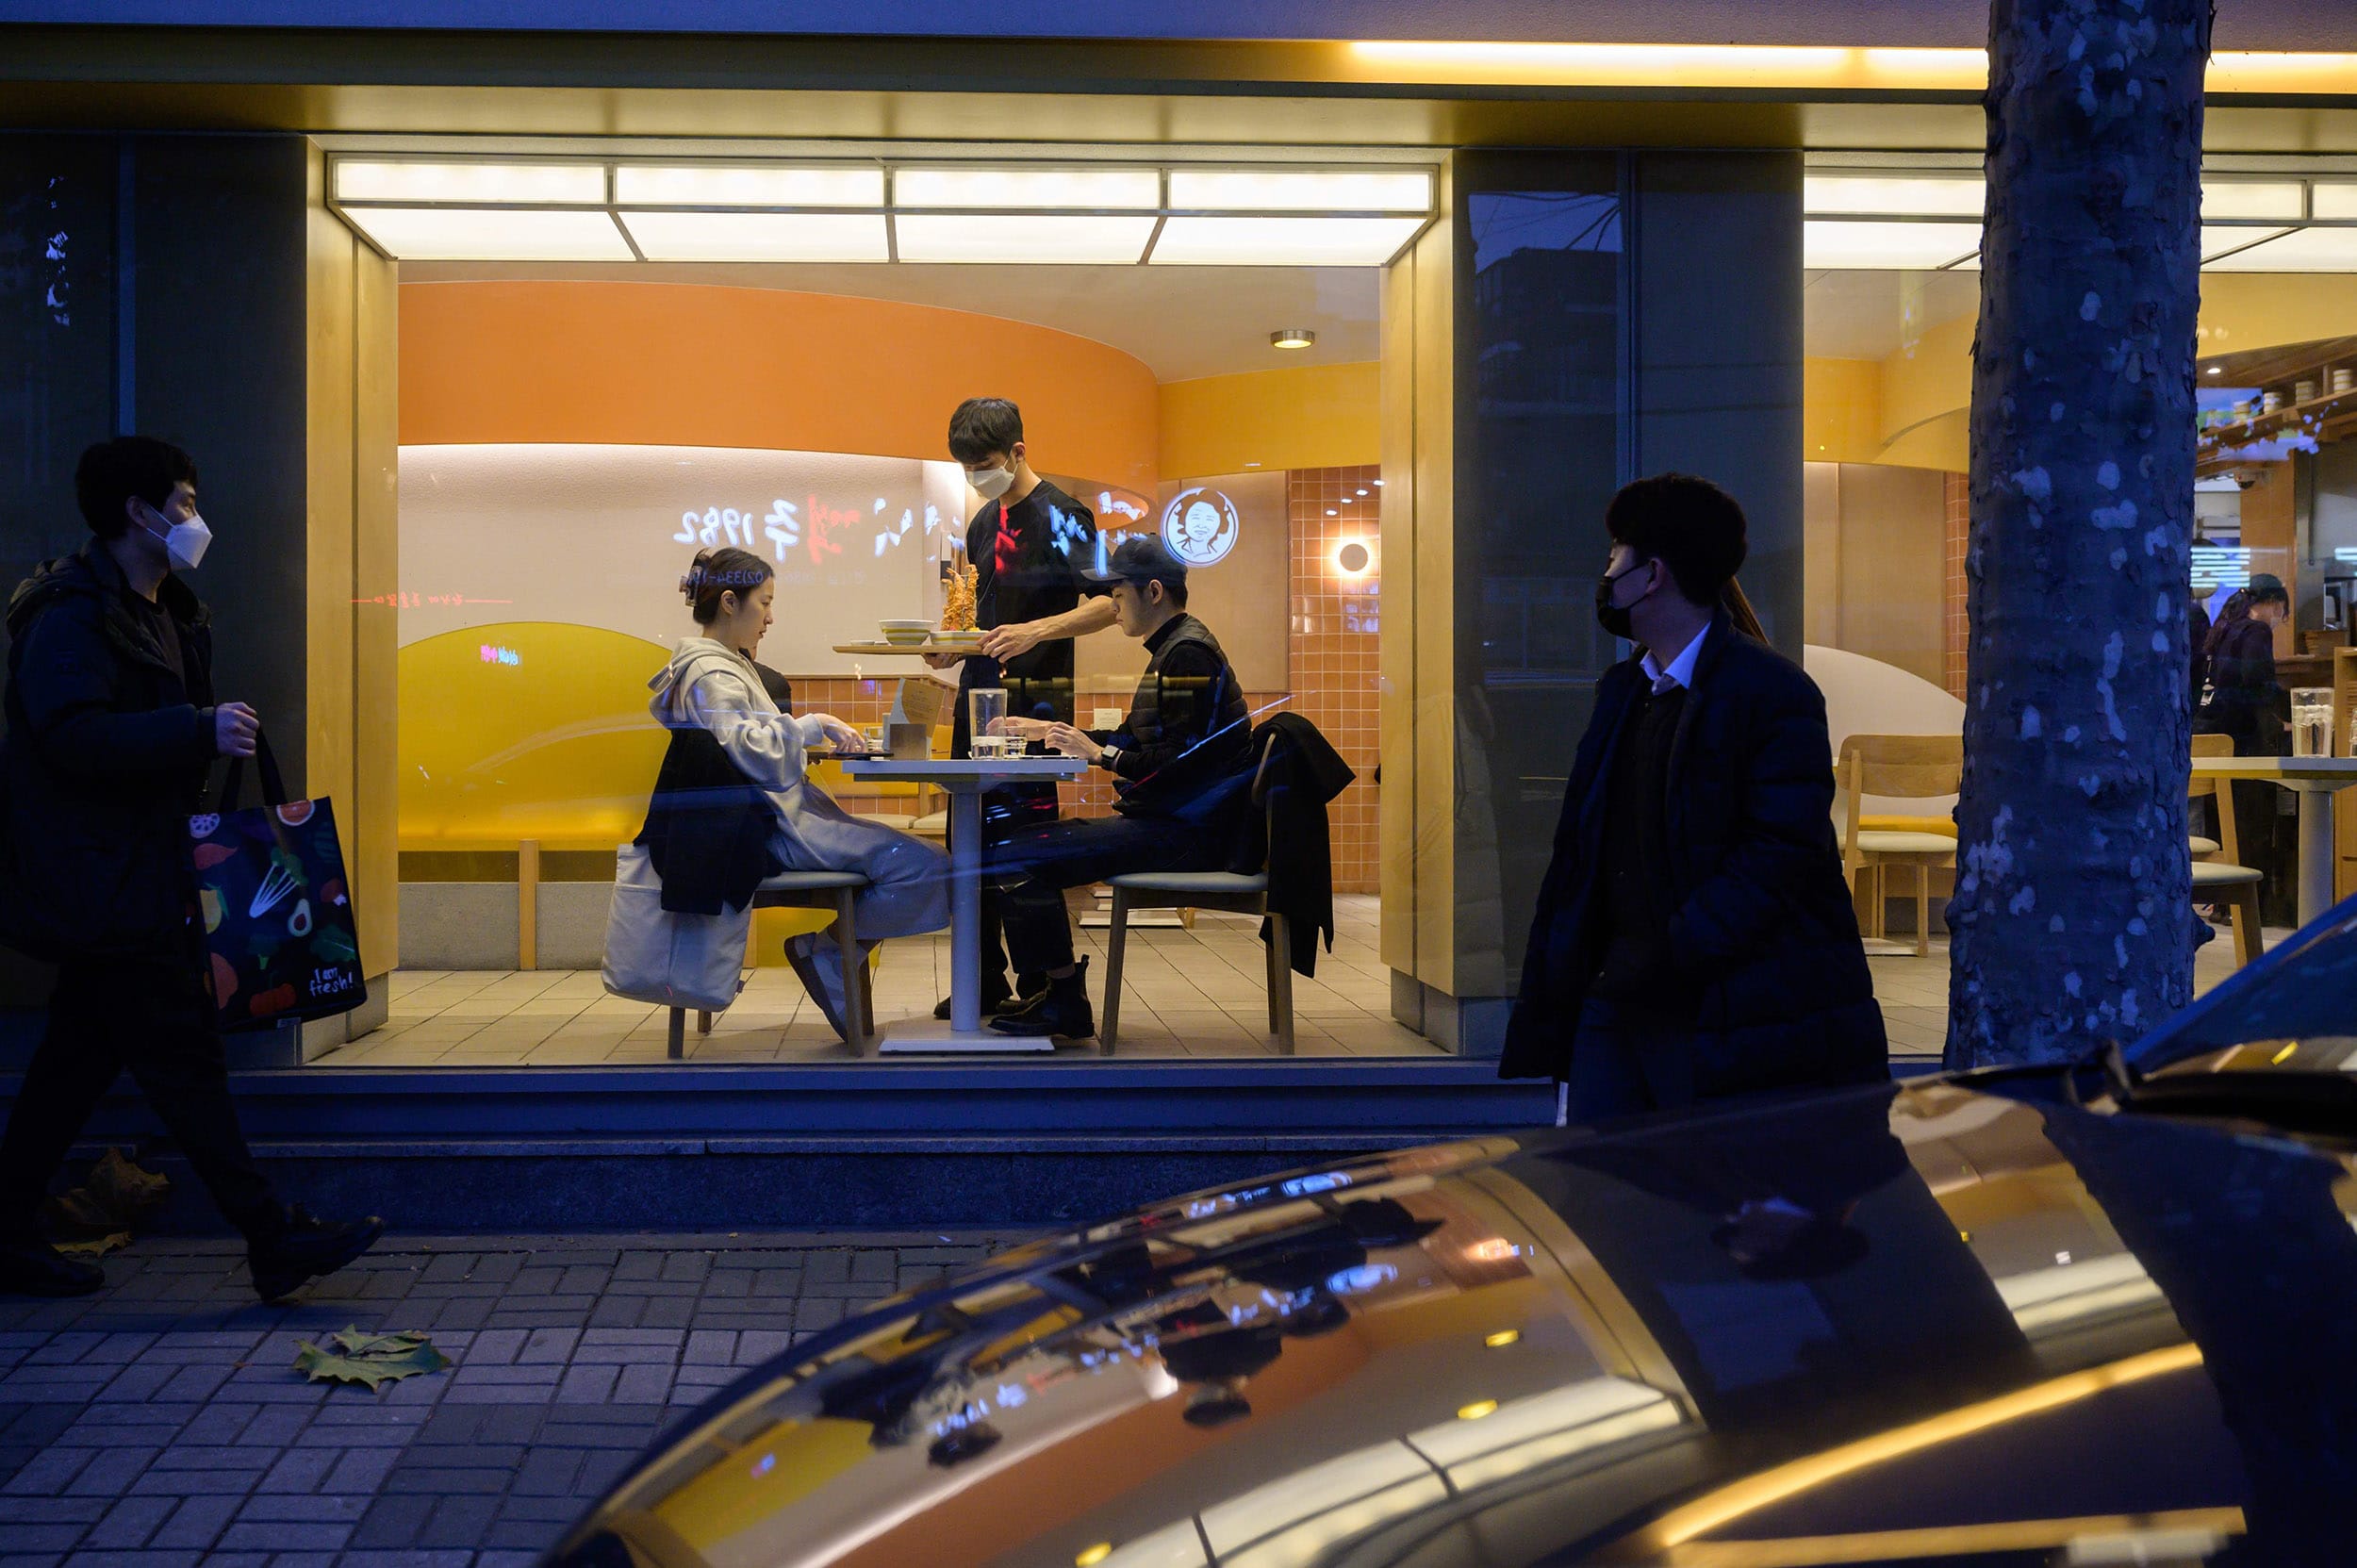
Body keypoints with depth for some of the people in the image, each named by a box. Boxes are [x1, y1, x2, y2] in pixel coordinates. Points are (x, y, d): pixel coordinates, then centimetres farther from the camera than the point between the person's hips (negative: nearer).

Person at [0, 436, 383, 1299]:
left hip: (141, 876, 10)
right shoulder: (73, 613, -14)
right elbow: (72, 735, -26)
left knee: (80, 1055, 13)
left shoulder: (162, 613, 18)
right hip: (98, 880, -10)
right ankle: (275, 1240, -5)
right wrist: (201, 731, -26)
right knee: (183, 1059, -7)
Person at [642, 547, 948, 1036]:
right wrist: (812, 726, -14)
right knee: (926, 867, -19)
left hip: (779, 816, 11)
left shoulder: (729, 665, 21)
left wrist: (809, 738, 13)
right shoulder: (710, 675, -11)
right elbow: (751, 751, -23)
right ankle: (822, 952, -8)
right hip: (767, 828, -11)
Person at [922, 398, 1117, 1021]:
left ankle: (1042, 987, 2)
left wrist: (1036, 631, -26)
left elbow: (1107, 603, -14)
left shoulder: (1059, 515, -7)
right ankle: (984, 982, 17)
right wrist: (957, 647, 9)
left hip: (1035, 701, -8)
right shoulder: (984, 523, 17)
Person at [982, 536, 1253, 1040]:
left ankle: (1067, 1004, -9)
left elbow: (1184, 762, -22)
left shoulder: (1188, 654, -13)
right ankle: (1056, 991, 12)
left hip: (1185, 829, -11)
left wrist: (1098, 754, -15)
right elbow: (1133, 740, 28)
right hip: (1166, 821, 11)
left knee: (1013, 858, -19)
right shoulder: (1175, 649, 21)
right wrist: (1047, 730, 25)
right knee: (1024, 843, 15)